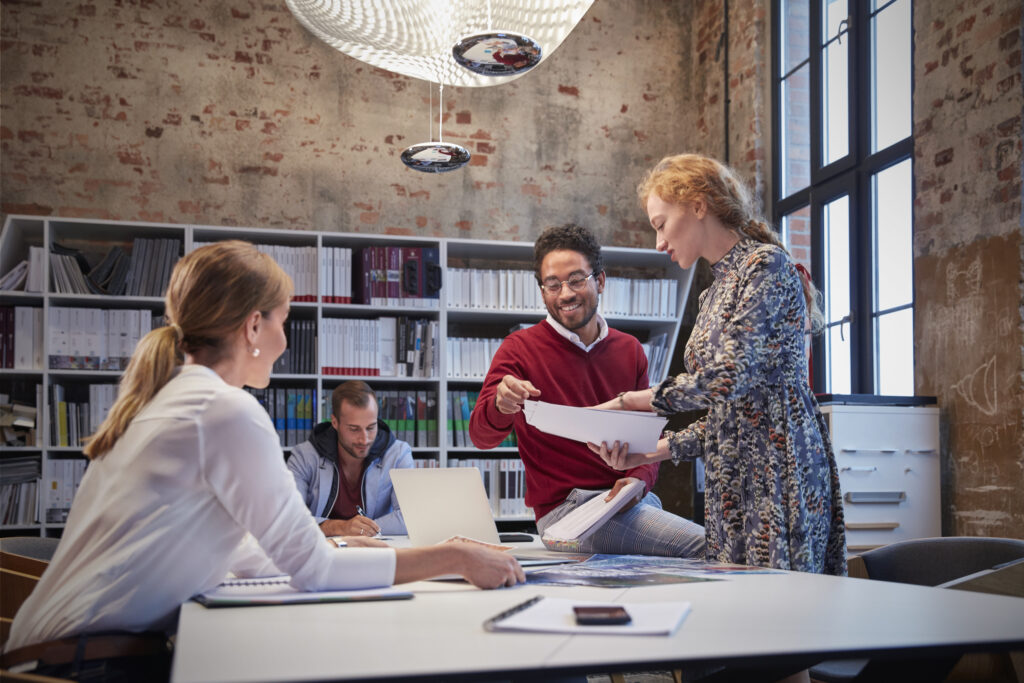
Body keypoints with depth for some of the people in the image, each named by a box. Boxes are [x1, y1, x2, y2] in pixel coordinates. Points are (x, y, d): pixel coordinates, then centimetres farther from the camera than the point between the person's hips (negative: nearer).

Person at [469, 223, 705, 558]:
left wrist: (639, 480, -8)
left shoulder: (629, 350, 12)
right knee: (701, 544, -25)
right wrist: (501, 406, -37)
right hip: (566, 507, -5)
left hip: (631, 502, 6)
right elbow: (481, 435, -13)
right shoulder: (520, 349, -2)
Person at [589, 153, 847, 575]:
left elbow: (727, 377, -17)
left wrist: (627, 402, -8)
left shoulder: (765, 263, -6)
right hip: (731, 481, 8)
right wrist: (647, 452, 7)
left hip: (777, 471, -8)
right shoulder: (715, 294, 20)